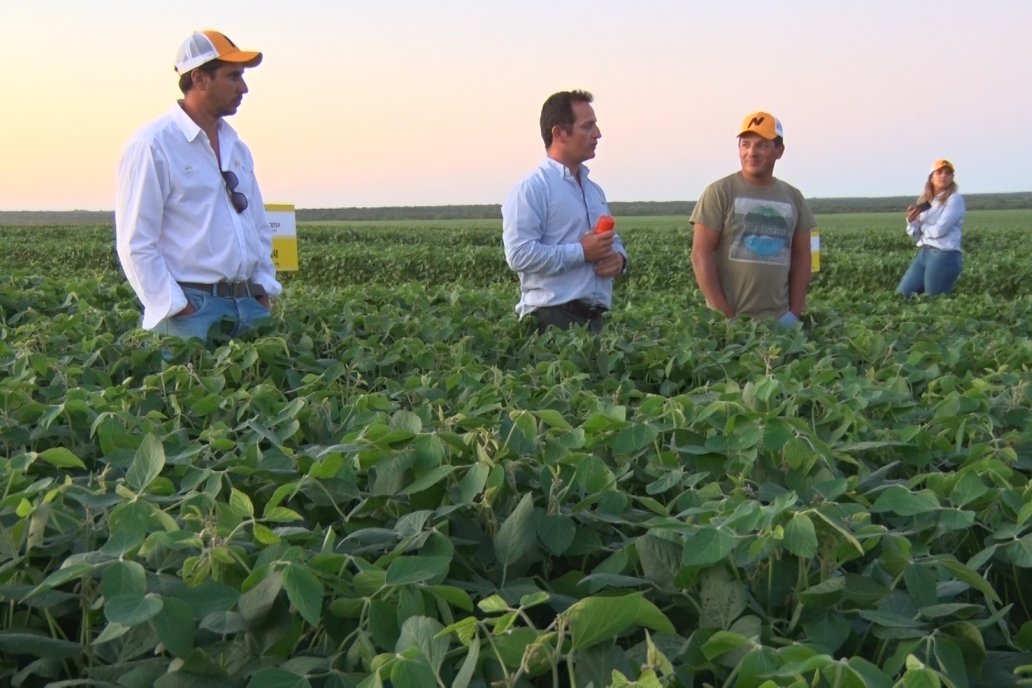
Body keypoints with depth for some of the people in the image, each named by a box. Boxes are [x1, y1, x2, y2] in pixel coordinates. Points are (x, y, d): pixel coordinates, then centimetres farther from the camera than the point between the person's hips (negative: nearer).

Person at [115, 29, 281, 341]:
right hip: (190, 309, -7)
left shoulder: (236, 147, 16)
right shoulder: (153, 146, -7)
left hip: (249, 305, 7)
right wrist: (177, 310, -15)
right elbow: (136, 244, -11)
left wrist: (264, 290, 9)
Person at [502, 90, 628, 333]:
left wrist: (619, 258, 5)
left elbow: (612, 240, 30)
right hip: (551, 318, -8)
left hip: (593, 318, 8)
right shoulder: (531, 189, -8)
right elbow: (519, 255, -18)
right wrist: (581, 252, -17)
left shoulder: (594, 191, 20)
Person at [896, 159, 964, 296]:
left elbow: (939, 230, -15)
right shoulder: (924, 201, 13)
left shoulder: (955, 199, -5)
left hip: (945, 255, -7)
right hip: (923, 253, 7)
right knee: (901, 295, 6)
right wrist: (911, 221, -8)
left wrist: (921, 225, 3)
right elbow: (915, 236, 12)